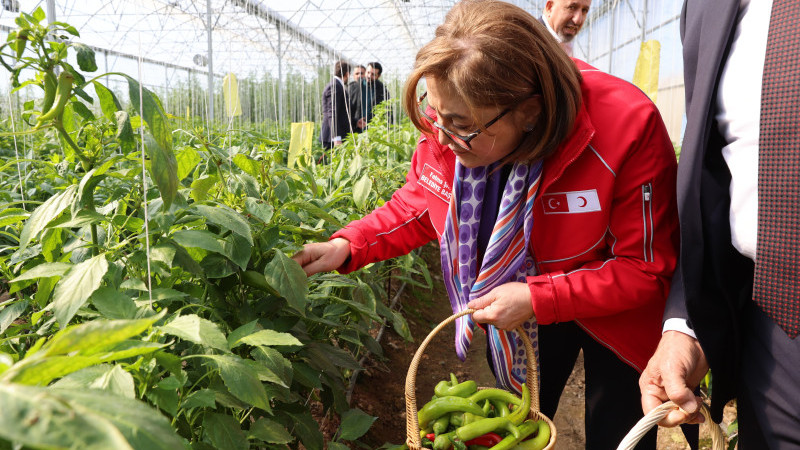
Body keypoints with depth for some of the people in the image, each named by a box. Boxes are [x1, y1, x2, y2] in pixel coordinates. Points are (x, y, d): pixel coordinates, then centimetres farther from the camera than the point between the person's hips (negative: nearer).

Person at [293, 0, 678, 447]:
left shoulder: (627, 127, -33)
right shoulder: (446, 129, -21)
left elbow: (647, 270, -23)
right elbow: (418, 207, -1)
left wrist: (537, 299, -31)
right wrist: (347, 246, -16)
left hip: (612, 316, -3)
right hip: (514, 312, 4)